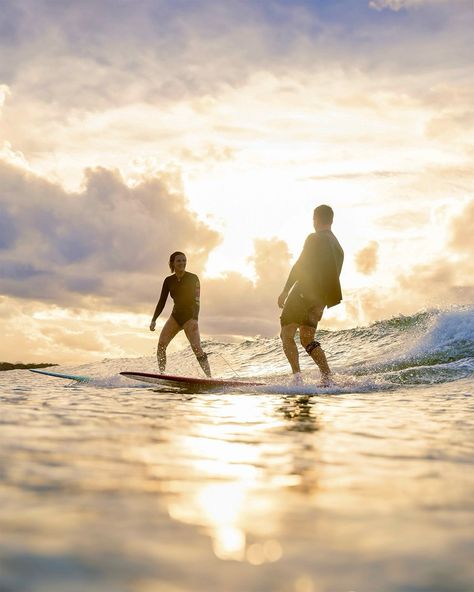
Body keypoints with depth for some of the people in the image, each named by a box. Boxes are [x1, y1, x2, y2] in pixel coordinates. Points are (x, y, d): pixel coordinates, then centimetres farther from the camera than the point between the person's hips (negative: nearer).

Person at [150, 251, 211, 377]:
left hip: (189, 316, -4)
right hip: (176, 315, 5)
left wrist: (195, 319, -26)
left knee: (196, 348, -18)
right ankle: (161, 374, -8)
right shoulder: (169, 281, 5)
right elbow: (162, 302, 7)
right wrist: (154, 319, -4)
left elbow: (196, 300, -13)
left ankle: (210, 378, -17)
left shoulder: (193, 278, -6)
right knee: (161, 344, -13)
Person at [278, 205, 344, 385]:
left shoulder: (314, 239, -5)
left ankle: (297, 376, -17)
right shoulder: (338, 247, 20)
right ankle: (327, 377, -2)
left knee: (286, 335, -1)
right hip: (321, 299, 7)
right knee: (307, 339, 13)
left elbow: (299, 266, -13)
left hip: (303, 292, -7)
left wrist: (285, 290, -12)